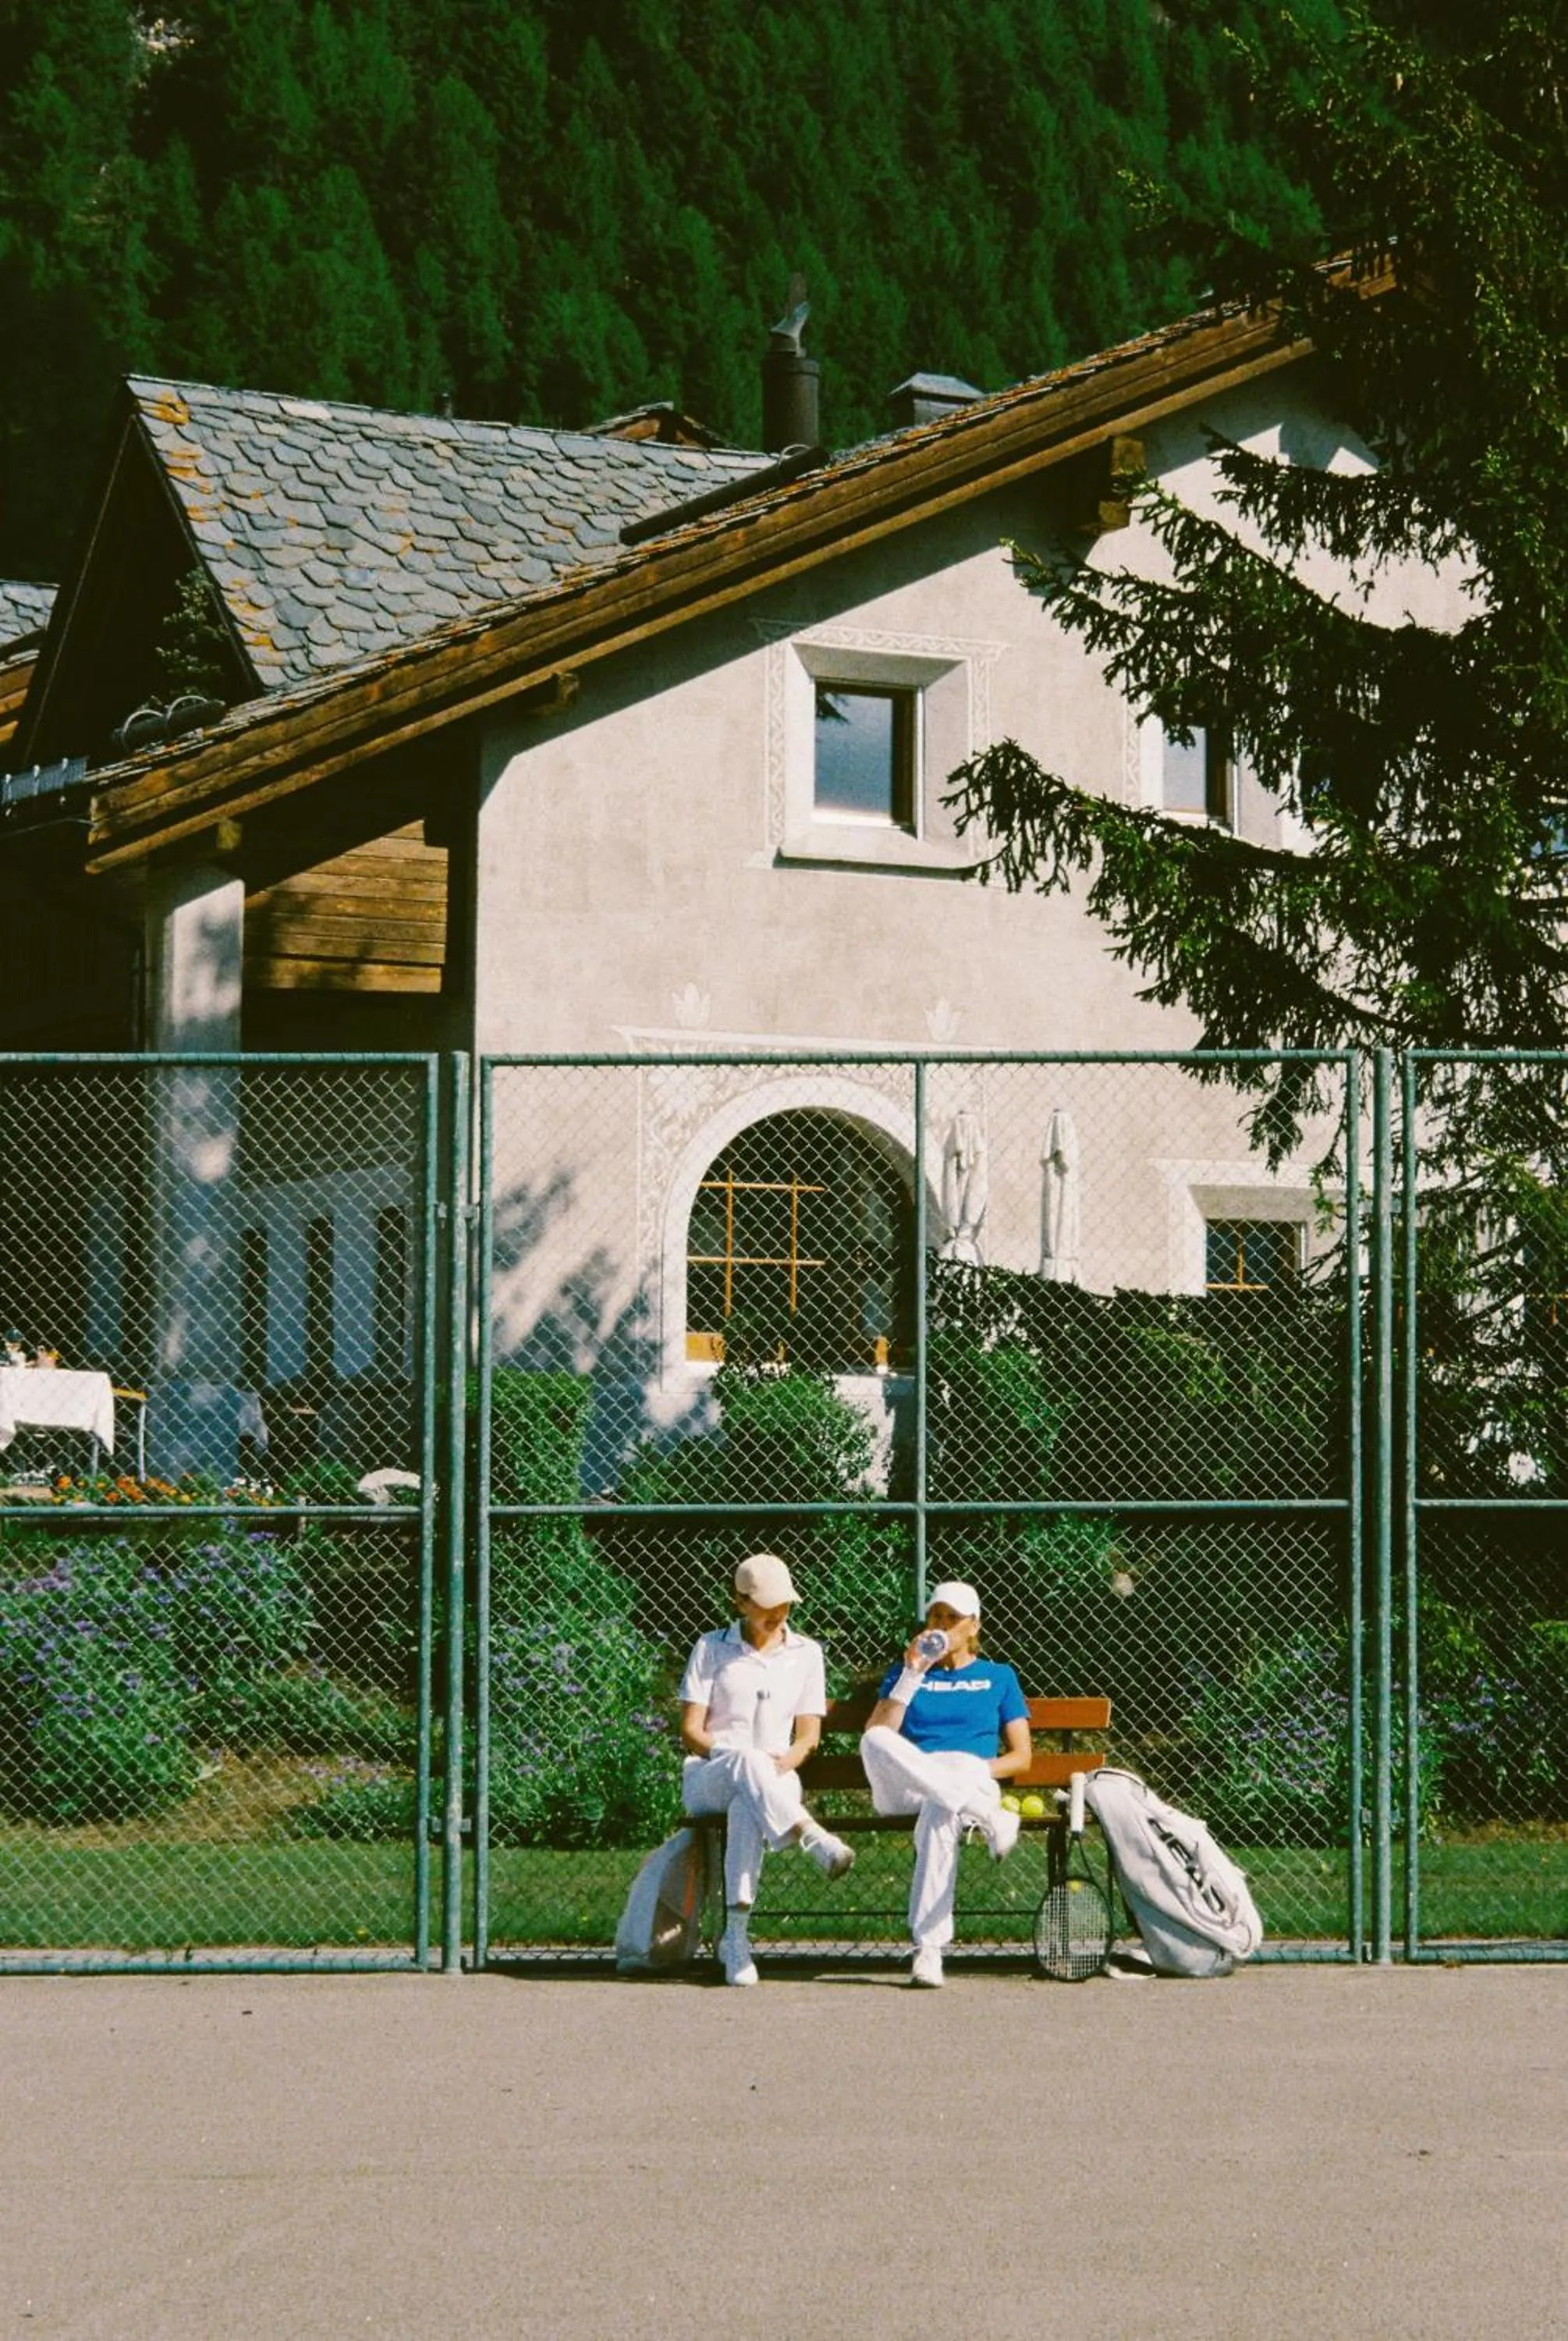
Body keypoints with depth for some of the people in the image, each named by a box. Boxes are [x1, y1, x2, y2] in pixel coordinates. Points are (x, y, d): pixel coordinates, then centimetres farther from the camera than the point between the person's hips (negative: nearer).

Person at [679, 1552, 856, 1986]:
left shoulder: (806, 1653, 16)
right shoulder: (712, 1649, 10)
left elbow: (808, 1735, 11)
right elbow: (690, 1731, 3)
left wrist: (783, 1763, -12)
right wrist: (732, 1757, -16)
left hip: (777, 1778, 1)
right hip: (705, 1780, -1)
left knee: (748, 1806, -40)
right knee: (747, 1760, -40)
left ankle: (736, 1933, -49)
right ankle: (815, 1840, -60)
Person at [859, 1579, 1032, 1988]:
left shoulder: (998, 1677, 25)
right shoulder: (905, 1672, 27)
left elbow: (1021, 1756, 17)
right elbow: (877, 1734, 9)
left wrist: (979, 1771, -3)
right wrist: (913, 1674, 2)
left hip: (971, 1780, -1)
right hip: (904, 1786, 1)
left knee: (938, 1816, -42)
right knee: (876, 1743, -37)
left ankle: (929, 1949, -48)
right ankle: (987, 1816, -40)